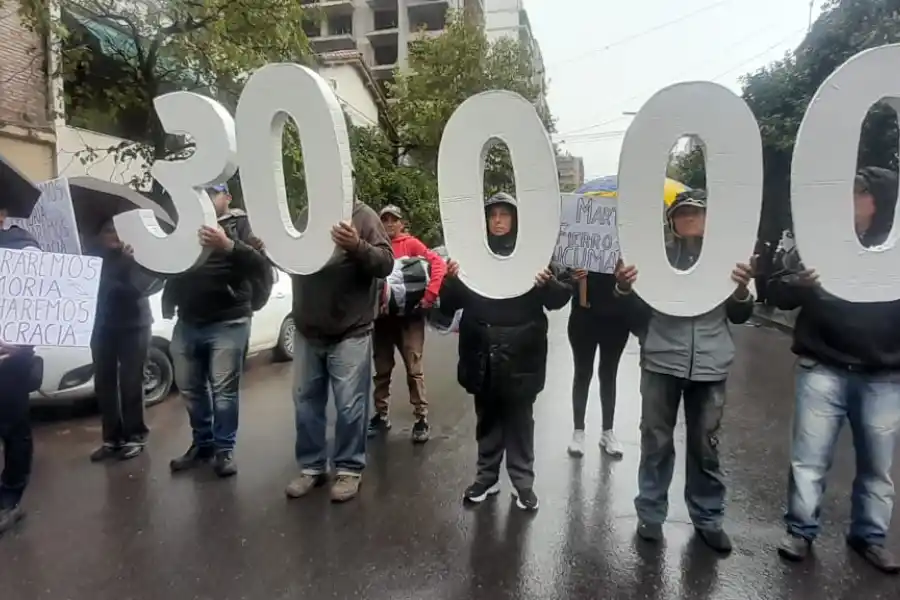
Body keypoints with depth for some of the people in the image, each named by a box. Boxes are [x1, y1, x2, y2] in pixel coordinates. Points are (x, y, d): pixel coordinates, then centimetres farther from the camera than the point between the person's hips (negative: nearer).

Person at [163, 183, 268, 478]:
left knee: (224, 389, -2)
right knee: (190, 388, 11)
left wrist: (228, 246, -29)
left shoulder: (240, 223, 1)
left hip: (227, 322, -5)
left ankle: (224, 449, 11)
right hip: (187, 322, 5)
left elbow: (261, 264, -13)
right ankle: (202, 444, 26)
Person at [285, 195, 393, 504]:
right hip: (307, 331, 5)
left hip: (349, 332, -5)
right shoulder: (306, 215, 9)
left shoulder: (362, 215, -5)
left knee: (349, 406, 1)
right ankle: (312, 467, 26)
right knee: (305, 403, 11)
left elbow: (386, 263, -13)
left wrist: (358, 247, -30)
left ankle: (349, 469, 17)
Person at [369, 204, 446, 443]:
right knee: (382, 370, 12)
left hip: (409, 314, -3)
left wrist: (429, 295, -18)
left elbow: (438, 264, -9)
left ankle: (421, 419, 7)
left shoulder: (411, 244, 1)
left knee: (414, 369, -1)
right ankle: (381, 416, 25)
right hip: (382, 315, 3)